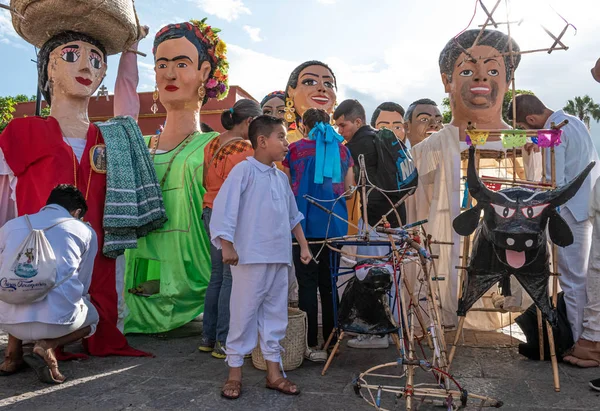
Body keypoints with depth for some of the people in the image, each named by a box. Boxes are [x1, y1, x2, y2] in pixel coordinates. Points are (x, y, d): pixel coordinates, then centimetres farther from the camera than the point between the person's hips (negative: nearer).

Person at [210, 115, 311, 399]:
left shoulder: (281, 177, 14)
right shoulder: (244, 170, -7)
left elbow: (293, 216, 23)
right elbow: (224, 207, -14)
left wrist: (303, 246, 22)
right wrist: (226, 246, -19)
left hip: (279, 258, 7)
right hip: (250, 257, -7)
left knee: (276, 315, 12)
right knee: (244, 315, 3)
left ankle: (273, 373, 23)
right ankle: (235, 373, 18)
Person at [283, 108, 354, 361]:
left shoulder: (295, 149, 1)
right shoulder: (342, 149, 9)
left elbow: (286, 188, 7)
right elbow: (348, 188, 11)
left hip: (305, 223, -3)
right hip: (334, 225, 3)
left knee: (307, 283, 1)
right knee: (329, 283, 13)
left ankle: (312, 345, 1)